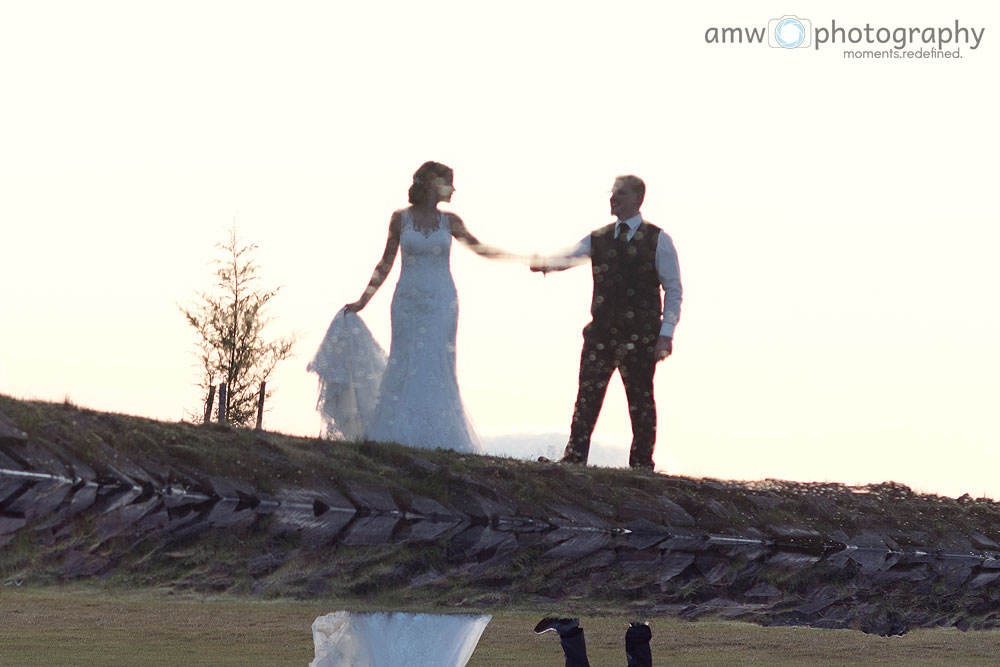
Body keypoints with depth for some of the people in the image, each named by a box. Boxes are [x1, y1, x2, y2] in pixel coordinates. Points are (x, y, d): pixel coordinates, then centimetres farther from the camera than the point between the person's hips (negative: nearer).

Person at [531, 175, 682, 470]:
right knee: (587, 395, -1)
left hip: (639, 335, -3)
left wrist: (666, 333, -8)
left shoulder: (657, 240, 2)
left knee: (640, 400, 1)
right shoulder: (598, 238, 12)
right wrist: (544, 263, -27)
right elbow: (570, 257, -3)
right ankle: (574, 459, 0)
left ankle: (641, 465, 7)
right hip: (601, 333, 3)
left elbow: (673, 289, 1)